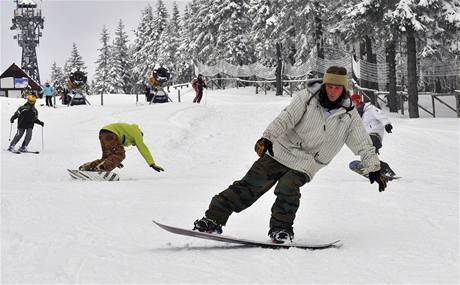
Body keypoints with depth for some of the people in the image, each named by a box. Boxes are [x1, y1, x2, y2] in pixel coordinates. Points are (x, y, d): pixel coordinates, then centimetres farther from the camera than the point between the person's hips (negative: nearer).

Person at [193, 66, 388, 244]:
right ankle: (214, 219, -6)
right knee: (249, 186, -9)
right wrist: (267, 138, -33)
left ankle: (281, 229, -11)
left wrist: (374, 169, 5)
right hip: (280, 153, 0)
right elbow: (285, 119, -18)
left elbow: (363, 145, 8)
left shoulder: (349, 115, 0)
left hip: (303, 167, 0)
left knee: (287, 189, -27)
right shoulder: (307, 100, -6)